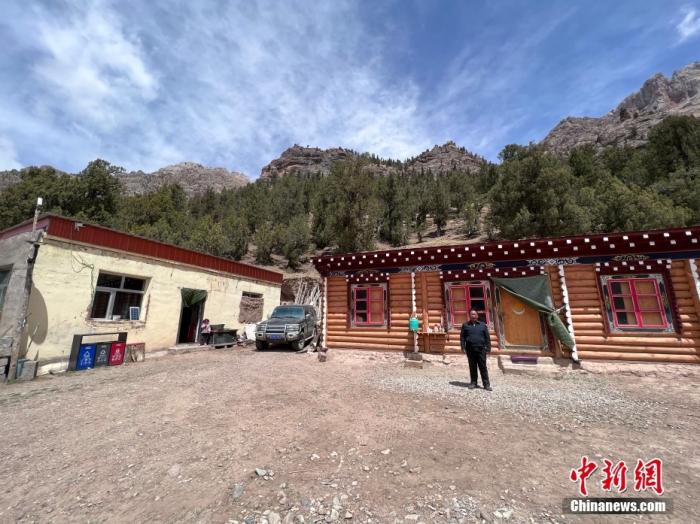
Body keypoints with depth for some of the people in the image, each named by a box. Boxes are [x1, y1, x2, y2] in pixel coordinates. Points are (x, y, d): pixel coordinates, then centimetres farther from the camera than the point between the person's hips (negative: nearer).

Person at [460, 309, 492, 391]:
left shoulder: (483, 325, 8)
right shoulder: (465, 325, 7)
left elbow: (487, 337, 7)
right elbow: (462, 337, 5)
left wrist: (488, 348, 0)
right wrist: (463, 347, -3)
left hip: (481, 349, 0)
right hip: (470, 350, 1)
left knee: (483, 367, 1)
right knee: (472, 367, 8)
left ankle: (486, 384, 8)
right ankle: (473, 382, 18)